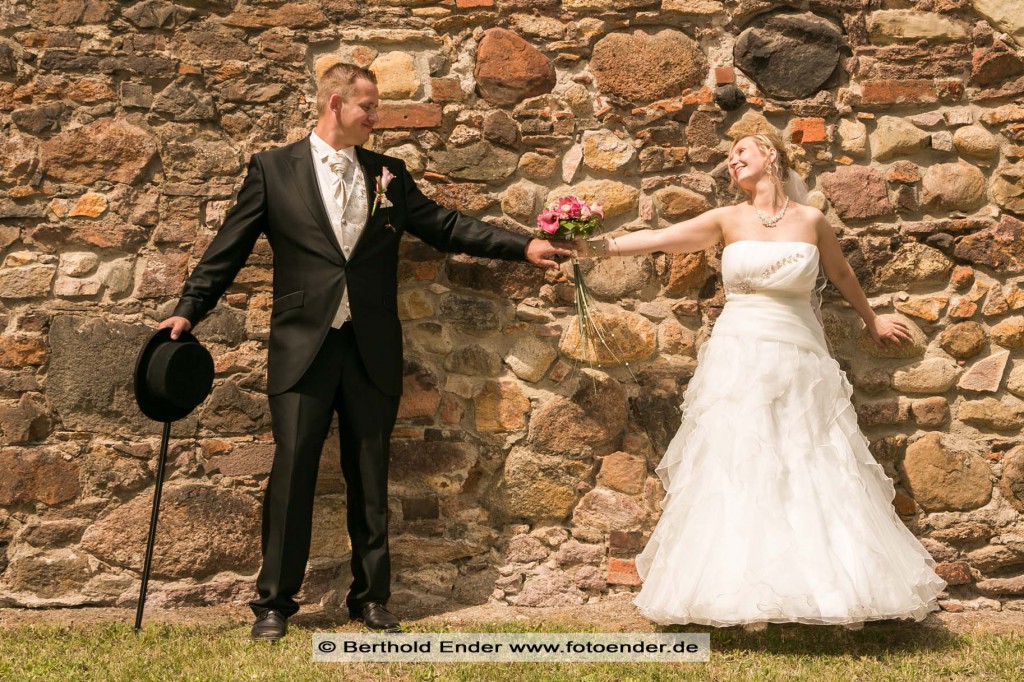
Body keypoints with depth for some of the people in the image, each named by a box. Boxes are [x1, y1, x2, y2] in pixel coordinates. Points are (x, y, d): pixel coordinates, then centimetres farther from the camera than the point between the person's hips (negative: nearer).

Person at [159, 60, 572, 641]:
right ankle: (275, 602, 11)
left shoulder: (389, 175, 12)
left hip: (372, 351, 3)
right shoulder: (273, 169, 4)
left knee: (370, 478, 8)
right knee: (293, 472, -2)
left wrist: (523, 247, 4)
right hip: (303, 347, -2)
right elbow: (230, 249, 4)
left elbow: (445, 226, 11)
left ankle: (372, 598, 20)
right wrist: (189, 310, -2)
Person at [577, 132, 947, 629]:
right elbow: (657, 240, -1)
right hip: (738, 361, 0)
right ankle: (747, 599, 1)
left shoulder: (810, 221, 4)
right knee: (739, 478, -3)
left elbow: (842, 275, 20)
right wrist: (599, 247, -11)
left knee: (815, 478, -1)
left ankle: (840, 592, 7)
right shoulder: (727, 220, 4)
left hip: (798, 366, 0)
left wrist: (872, 320, 34)